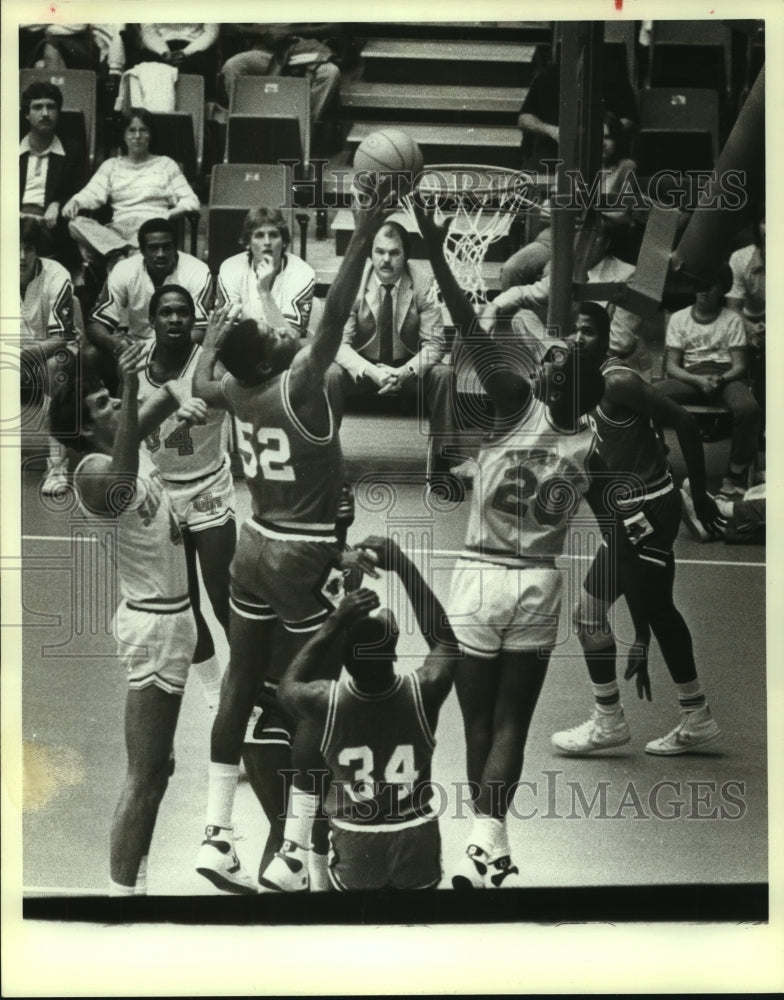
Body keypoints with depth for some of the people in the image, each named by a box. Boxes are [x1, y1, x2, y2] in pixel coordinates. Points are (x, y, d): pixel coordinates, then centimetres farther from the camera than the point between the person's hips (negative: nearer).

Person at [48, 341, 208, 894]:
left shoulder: (131, 442, 6)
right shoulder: (94, 470, -20)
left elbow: (166, 392, 21)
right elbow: (123, 481, -45)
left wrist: (184, 402, -3)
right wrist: (130, 387, -53)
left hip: (173, 614, 10)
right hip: (155, 622, -10)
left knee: (159, 766, 20)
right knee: (144, 777, -7)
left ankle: (138, 878, 33)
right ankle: (122, 889, 0)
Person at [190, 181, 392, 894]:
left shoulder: (235, 391, 1)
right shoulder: (296, 388, -19)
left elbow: (199, 384, 25)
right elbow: (333, 320, -31)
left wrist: (212, 336, 41)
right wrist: (364, 237, -32)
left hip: (255, 547, 7)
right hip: (305, 558, -7)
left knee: (240, 688, 12)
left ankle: (216, 838, 17)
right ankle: (292, 855, 5)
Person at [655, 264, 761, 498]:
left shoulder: (732, 320, 11)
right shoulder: (679, 318, 11)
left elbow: (739, 365, 4)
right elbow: (671, 366, 3)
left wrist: (720, 380, -20)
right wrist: (698, 380, -17)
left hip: (726, 376, -1)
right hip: (691, 377, 1)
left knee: (749, 408, -36)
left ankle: (736, 474, -23)